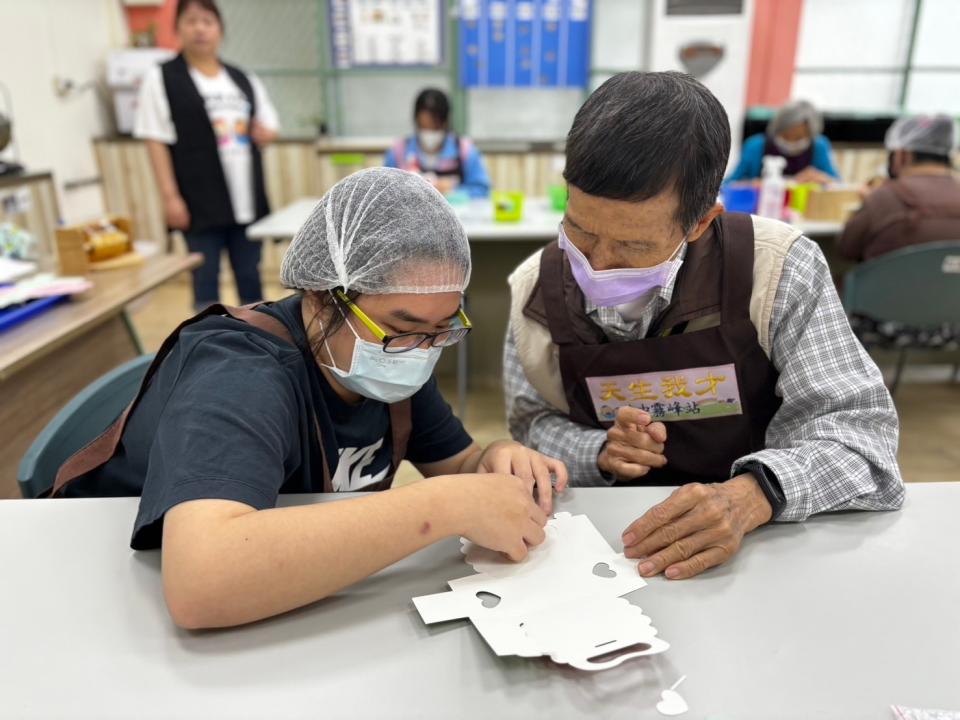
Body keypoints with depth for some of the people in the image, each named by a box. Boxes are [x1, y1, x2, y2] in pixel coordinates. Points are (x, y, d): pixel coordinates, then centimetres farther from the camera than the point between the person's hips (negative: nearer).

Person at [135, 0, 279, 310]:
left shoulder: (244, 80, 14)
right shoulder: (160, 78, 0)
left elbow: (270, 127, 21)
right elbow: (156, 141, -5)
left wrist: (264, 133, -4)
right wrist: (170, 196, -13)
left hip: (248, 200, 4)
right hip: (201, 204, -4)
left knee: (250, 276, 12)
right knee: (206, 281, 2)